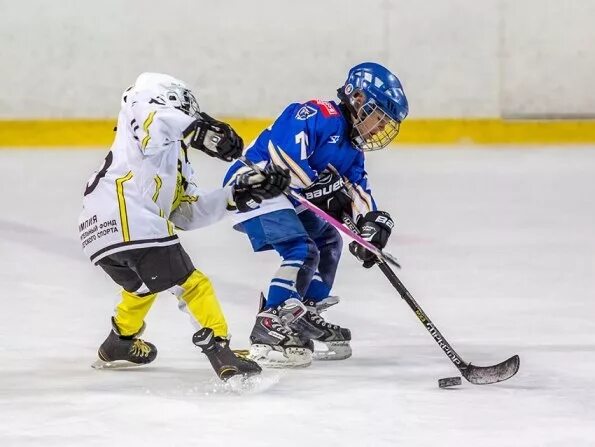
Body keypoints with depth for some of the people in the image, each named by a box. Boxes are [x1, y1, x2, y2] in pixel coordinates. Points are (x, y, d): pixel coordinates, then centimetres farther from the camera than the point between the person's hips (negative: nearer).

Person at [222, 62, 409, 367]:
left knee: (328, 242, 21)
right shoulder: (320, 116, -16)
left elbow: (357, 189, 8)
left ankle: (305, 316, 25)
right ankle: (268, 330, -24)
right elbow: (282, 148, -28)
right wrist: (322, 189, -23)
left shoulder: (351, 150, 15)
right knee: (303, 251, -22)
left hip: (287, 194, 11)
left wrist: (372, 221, -12)